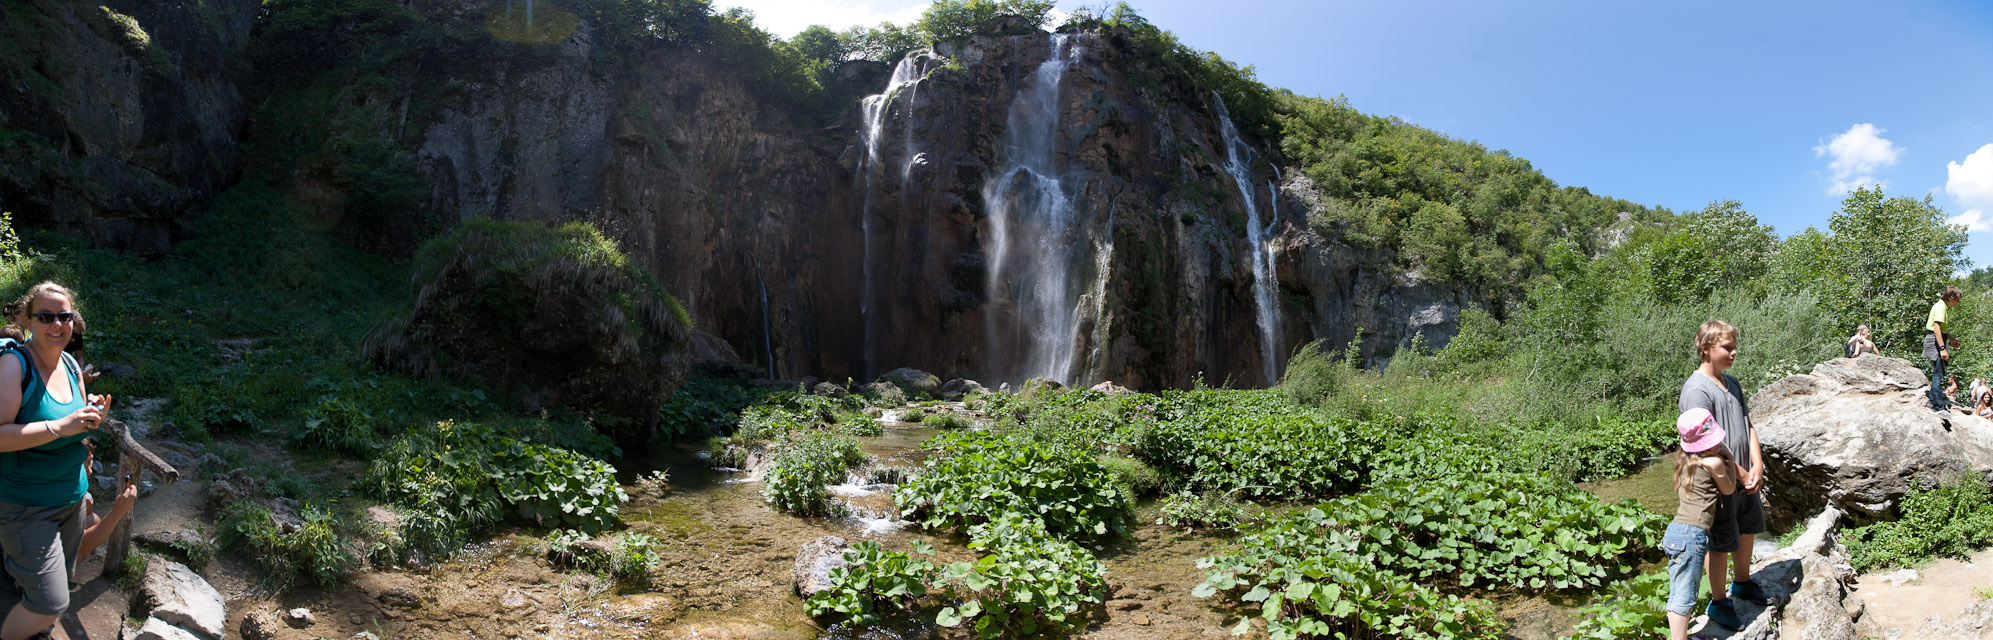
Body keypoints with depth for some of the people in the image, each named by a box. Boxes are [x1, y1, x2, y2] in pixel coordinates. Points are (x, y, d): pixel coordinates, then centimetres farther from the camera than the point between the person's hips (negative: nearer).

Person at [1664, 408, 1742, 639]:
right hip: (1691, 535, -8)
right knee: (1684, 597, -7)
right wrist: (1729, 459, 19)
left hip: (1675, 533, 8)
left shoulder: (1684, 457, 14)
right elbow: (1729, 489, 11)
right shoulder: (1713, 462, -7)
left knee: (1678, 595, 13)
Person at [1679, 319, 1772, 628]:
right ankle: (1718, 603, 19)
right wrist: (1741, 474, -17)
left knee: (1748, 528, 24)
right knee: (1721, 543, 4)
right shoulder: (1697, 389, -21)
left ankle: (1742, 583, 46)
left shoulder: (1732, 383, 9)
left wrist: (1757, 467, -4)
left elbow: (1748, 426, 9)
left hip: (1745, 478, 9)